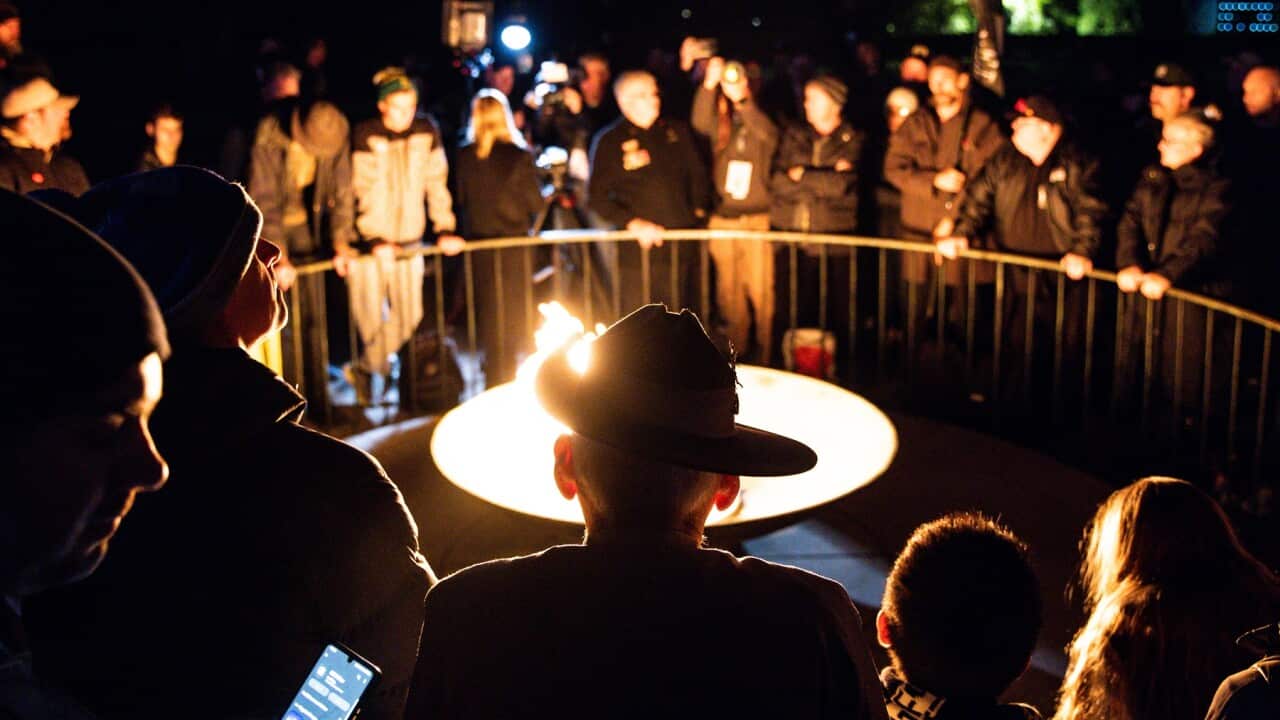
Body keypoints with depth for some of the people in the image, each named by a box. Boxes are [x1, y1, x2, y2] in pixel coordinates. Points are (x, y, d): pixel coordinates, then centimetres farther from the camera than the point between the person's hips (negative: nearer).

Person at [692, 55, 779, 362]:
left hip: (758, 219, -3)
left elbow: (768, 133, -20)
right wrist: (708, 84, -28)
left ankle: (764, 358, 4)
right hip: (723, 219, 3)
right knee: (729, 292, 7)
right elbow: (699, 121, -13)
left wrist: (742, 101, -34)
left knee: (761, 292, -5)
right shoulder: (720, 123, 9)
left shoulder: (760, 119, 4)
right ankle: (736, 355, 18)